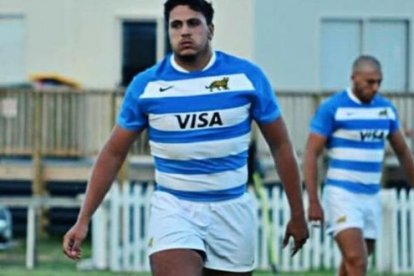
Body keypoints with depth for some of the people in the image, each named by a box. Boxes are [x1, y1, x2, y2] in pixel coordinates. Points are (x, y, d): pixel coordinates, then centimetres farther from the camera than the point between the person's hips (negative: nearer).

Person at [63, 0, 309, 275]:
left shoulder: (247, 76, -3)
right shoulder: (146, 85, -3)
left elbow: (280, 145, 6)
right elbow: (113, 154, 3)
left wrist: (297, 214, 6)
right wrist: (83, 220, -2)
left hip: (232, 210, 2)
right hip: (173, 209, -1)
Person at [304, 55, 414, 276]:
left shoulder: (386, 108, 8)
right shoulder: (332, 108, -8)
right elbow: (311, 154, -8)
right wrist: (313, 201, -14)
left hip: (371, 198, 6)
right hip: (341, 194, -5)